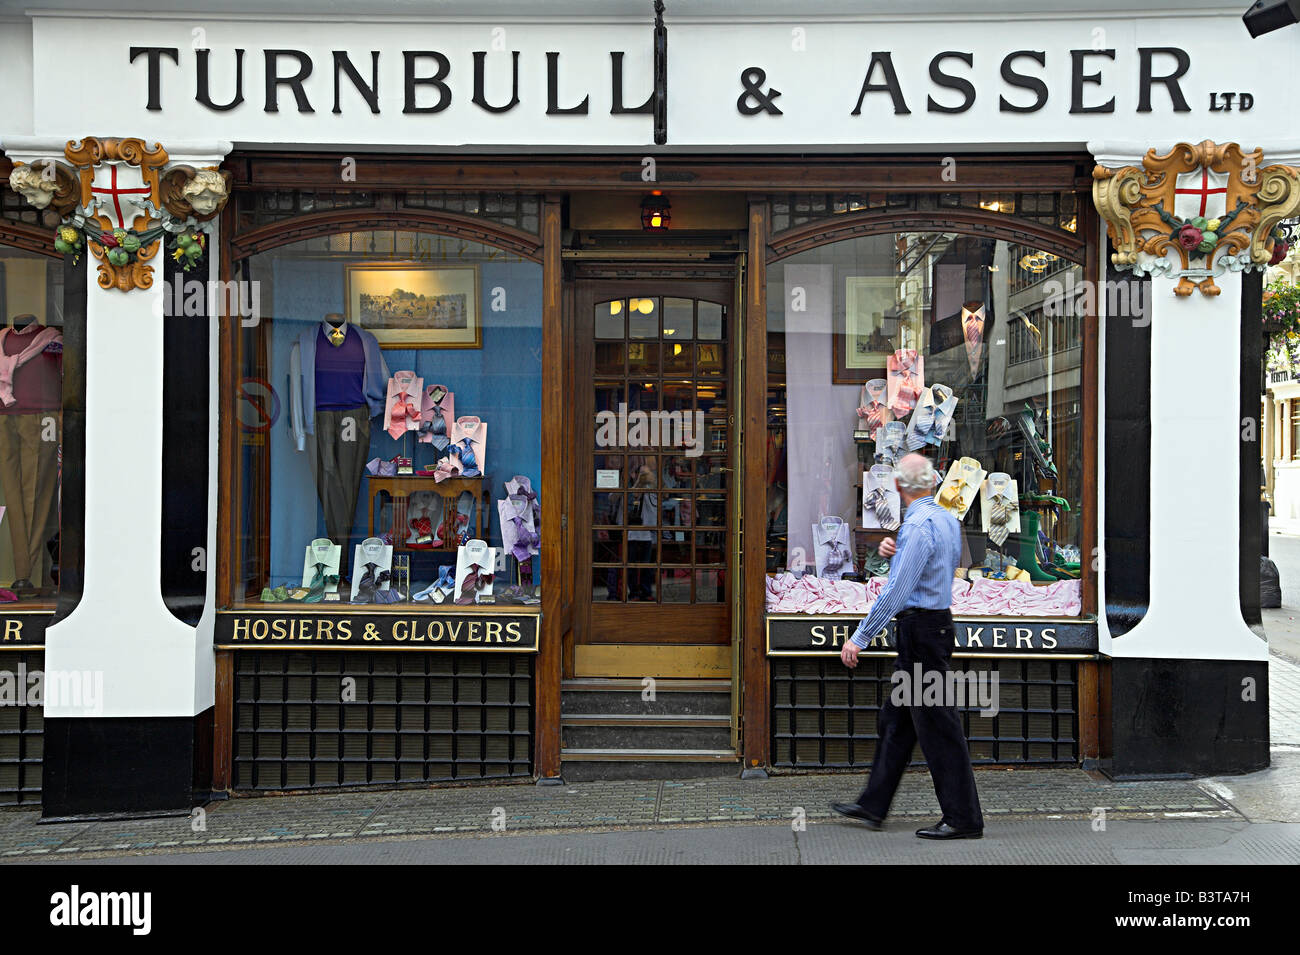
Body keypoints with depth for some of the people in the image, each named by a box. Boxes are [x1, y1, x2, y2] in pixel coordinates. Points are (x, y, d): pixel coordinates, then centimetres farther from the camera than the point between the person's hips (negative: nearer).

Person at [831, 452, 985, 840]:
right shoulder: (947, 519, 11)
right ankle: (873, 805, 23)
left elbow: (896, 591, -21)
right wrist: (894, 552, 2)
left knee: (938, 725, -3)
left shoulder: (918, 525, -19)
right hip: (935, 623, 10)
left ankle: (963, 819, 4)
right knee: (896, 718, 15)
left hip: (921, 629, -10)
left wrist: (860, 637, -16)